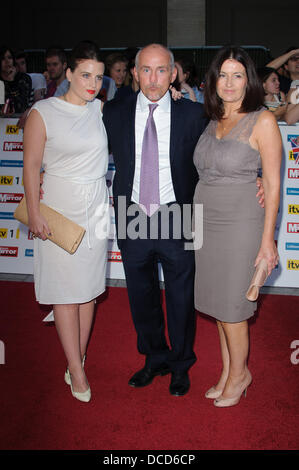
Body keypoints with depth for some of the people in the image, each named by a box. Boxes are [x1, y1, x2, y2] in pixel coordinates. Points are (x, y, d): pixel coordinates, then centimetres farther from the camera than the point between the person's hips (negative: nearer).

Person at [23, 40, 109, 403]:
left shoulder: (101, 109, 6)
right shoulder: (43, 113, -6)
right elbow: (31, 166, -7)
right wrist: (34, 214, -11)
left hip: (96, 207, 5)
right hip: (60, 207, -4)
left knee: (88, 285, 9)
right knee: (65, 289, 0)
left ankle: (77, 358, 24)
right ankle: (77, 370, 10)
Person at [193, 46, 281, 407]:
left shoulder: (262, 121, -8)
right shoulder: (212, 121, 9)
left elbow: (272, 184, -10)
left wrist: (267, 240, -12)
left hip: (240, 225, -6)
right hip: (206, 224, 6)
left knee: (230, 307, 3)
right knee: (218, 303, 13)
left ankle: (239, 374, 26)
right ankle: (228, 372, 30)